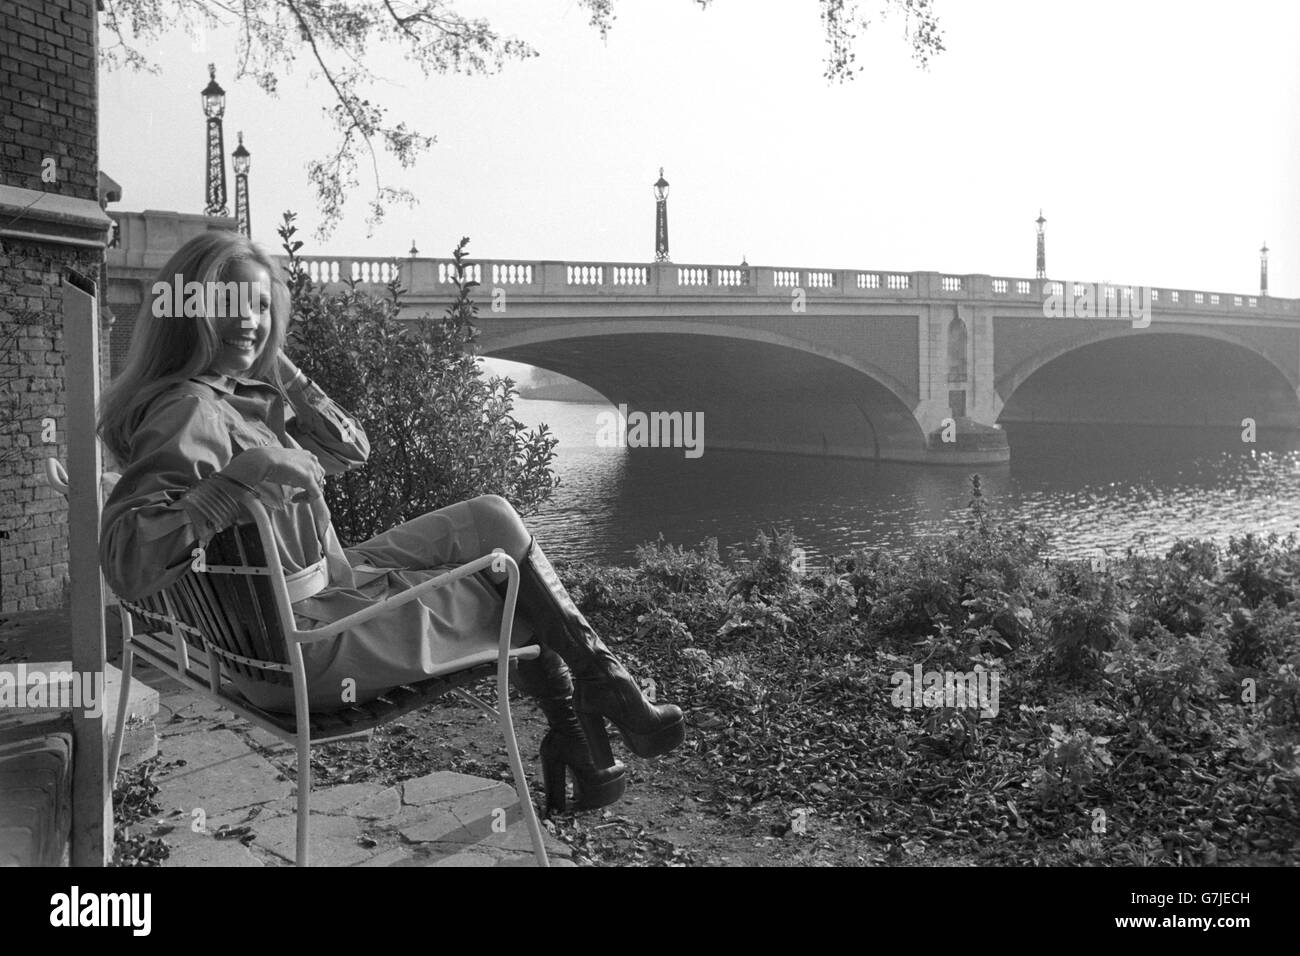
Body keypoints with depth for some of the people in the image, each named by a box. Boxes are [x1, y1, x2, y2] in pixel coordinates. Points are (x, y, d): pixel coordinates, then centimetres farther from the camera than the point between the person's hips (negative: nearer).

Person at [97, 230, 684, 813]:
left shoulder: (249, 396, 8)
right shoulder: (188, 412, -21)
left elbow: (351, 449, 12)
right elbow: (126, 561, -32)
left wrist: (276, 363, 3)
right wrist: (244, 475, -38)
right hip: (306, 646, -10)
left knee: (492, 519, 9)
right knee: (519, 592, 0)